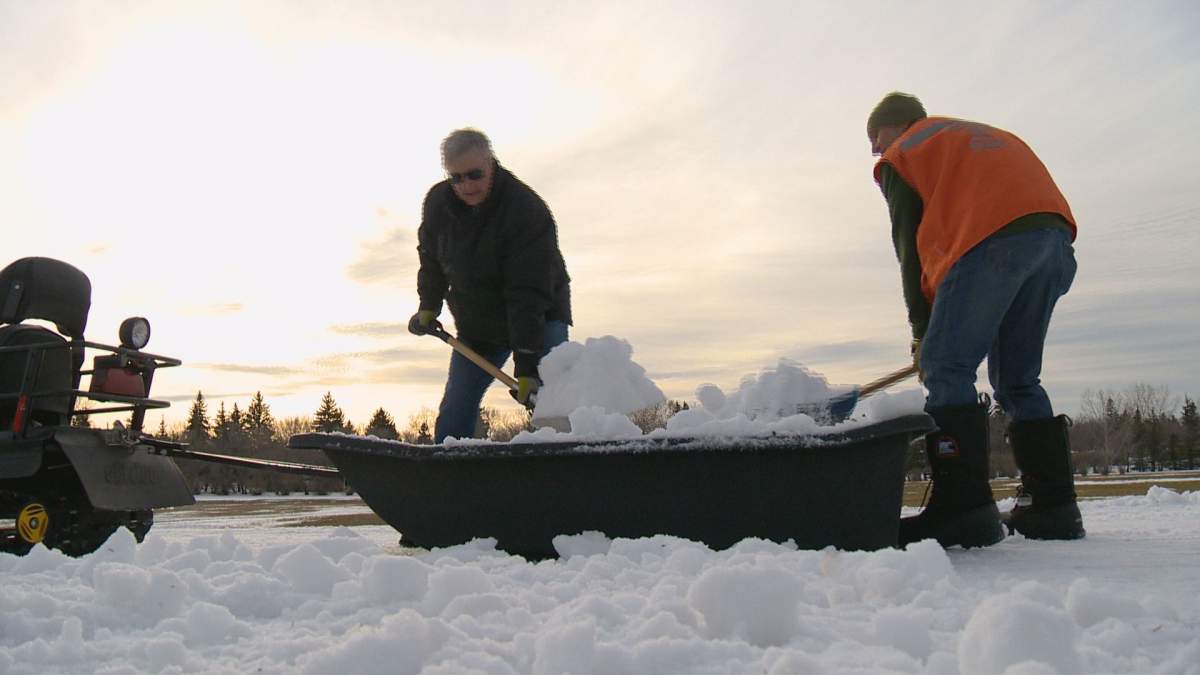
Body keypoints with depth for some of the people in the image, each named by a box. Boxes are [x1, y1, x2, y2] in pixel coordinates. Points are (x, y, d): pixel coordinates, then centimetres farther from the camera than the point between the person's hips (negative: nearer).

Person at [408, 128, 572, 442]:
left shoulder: (528, 211, -29)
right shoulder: (437, 202, -10)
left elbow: (529, 296, -33)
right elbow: (430, 256, 12)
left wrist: (526, 364, -37)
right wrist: (429, 306, 6)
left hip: (539, 319, -5)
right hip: (476, 325, 6)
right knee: (453, 415, 4)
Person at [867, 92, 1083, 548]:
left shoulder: (901, 156, 17)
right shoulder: (985, 135, 37)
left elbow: (911, 248, 10)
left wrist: (922, 331, 13)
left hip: (993, 240, -8)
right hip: (1056, 233, 8)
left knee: (946, 369, -7)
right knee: (1018, 379, 15)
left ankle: (963, 506, -17)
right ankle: (1053, 506, 14)